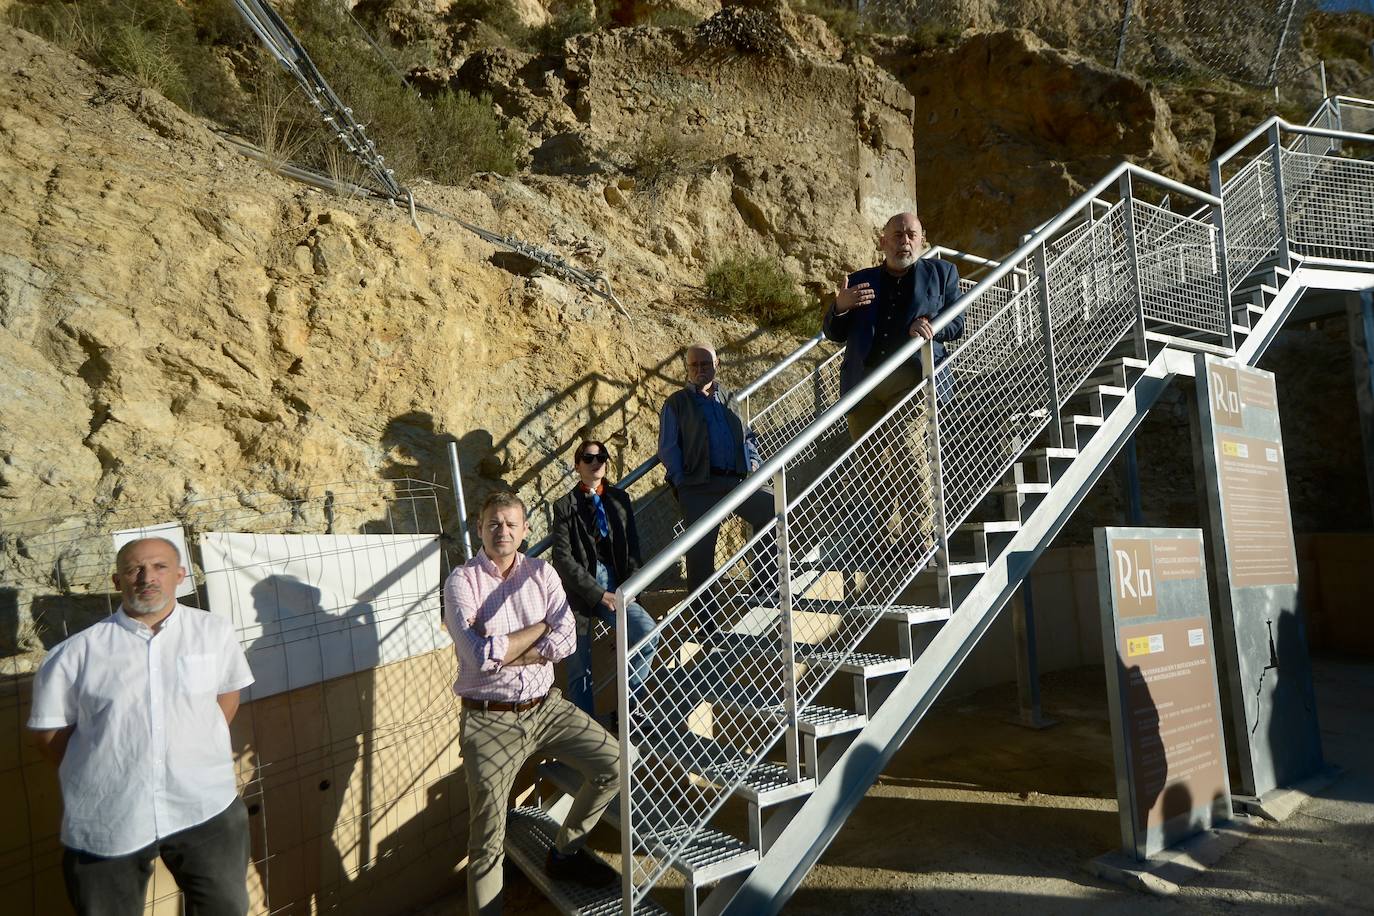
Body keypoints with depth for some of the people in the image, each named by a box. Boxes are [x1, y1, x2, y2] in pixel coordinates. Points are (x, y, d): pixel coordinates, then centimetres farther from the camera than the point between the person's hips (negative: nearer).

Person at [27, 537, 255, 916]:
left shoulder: (215, 633, -2)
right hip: (105, 820, 0)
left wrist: (203, 752, 5)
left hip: (205, 806, 1)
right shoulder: (76, 653, -5)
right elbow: (50, 731, 3)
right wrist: (98, 772, 0)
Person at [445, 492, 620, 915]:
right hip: (489, 720, -4)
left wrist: (499, 649, -18)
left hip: (546, 706, 4)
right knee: (488, 841, -2)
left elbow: (564, 642, -10)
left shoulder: (541, 573, 2)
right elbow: (479, 656, -22)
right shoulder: (462, 581, -8)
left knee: (612, 763, -4)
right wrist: (541, 626, -12)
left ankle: (565, 851, 19)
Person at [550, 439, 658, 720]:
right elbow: (563, 559, -7)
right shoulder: (565, 506, 1)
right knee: (579, 669, 0)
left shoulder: (620, 499, 12)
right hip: (579, 590, -2)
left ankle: (627, 706, -2)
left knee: (648, 633, -21)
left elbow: (632, 548, 9)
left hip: (615, 587, 3)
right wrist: (598, 594, -14)